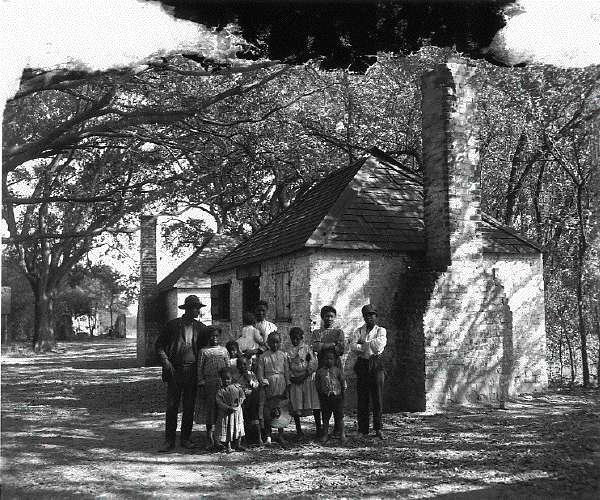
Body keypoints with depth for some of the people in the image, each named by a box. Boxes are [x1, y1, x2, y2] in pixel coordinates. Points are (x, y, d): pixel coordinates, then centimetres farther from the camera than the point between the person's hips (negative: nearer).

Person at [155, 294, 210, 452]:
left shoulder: (201, 328, 8)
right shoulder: (172, 325, 1)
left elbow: (206, 347, 16)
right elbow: (159, 344, 5)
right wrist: (166, 362, -6)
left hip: (192, 371, 2)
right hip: (174, 370, -2)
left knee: (189, 407, 6)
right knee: (171, 406, -1)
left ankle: (186, 439, 17)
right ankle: (169, 440, 6)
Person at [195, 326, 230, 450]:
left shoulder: (224, 350, 10)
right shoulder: (204, 351, 5)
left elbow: (228, 367, 12)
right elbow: (200, 368, 4)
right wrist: (201, 383, -3)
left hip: (222, 382, 1)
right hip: (208, 383, -1)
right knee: (209, 407, 1)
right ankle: (209, 436, 10)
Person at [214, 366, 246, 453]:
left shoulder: (236, 387, 3)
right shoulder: (220, 391, -7)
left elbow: (242, 395, 5)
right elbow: (219, 402, -14)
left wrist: (239, 401, -14)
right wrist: (228, 408, -23)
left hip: (237, 411, 3)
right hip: (225, 413, -3)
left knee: (238, 428, 10)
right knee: (226, 430, 1)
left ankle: (237, 445, 23)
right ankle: (227, 446, 15)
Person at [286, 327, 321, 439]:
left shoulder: (307, 348, 7)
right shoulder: (288, 351, 11)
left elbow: (313, 363, -2)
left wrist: (305, 375, -12)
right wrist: (291, 377, -8)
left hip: (307, 379, -1)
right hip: (294, 381, 1)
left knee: (314, 405, -5)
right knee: (295, 407, 2)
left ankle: (318, 429, 3)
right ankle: (298, 430, 12)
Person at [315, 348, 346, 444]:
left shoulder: (338, 370, 0)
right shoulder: (320, 371, 2)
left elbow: (343, 382, 4)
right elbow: (317, 384, 7)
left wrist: (342, 392, -1)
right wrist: (320, 394, 2)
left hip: (337, 396, -1)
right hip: (325, 397, 1)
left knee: (339, 416, 4)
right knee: (325, 417, 9)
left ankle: (342, 434, 14)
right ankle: (325, 434, 20)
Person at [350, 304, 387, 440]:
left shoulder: (381, 331, 9)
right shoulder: (359, 331, 15)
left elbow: (380, 344, -11)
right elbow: (352, 345, -3)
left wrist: (363, 344, -4)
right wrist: (371, 346, -12)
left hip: (376, 365, -2)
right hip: (362, 365, 2)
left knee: (378, 398, -4)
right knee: (362, 399, 0)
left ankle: (378, 429, 3)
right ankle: (363, 430, 5)